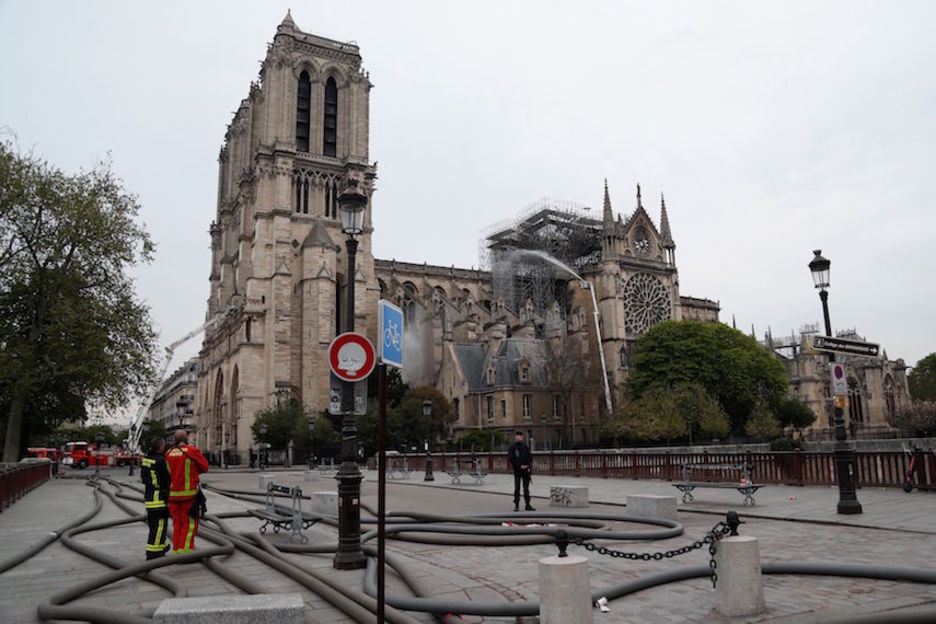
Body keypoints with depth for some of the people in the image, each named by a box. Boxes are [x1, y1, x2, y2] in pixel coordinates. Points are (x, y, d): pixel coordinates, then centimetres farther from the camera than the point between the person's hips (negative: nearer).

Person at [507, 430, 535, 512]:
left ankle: (528, 504, 11)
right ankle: (516, 505, 5)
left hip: (526, 469, 4)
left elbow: (530, 457, 12)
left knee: (526, 488, 7)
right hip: (517, 470, -3)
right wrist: (520, 466, -14)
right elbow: (511, 459, -9)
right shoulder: (512, 447, -2)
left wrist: (528, 465, -4)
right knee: (517, 488, 0)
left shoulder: (525, 446, 11)